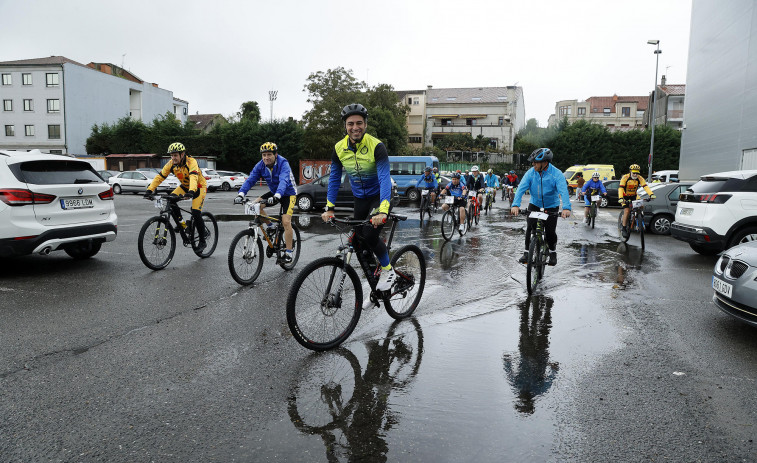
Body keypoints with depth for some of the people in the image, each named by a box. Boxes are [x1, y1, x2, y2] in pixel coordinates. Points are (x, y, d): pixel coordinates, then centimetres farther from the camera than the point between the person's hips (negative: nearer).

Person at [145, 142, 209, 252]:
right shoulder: (171, 164, -14)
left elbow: (194, 177, -46)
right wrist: (149, 190, -28)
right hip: (184, 186, 6)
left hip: (199, 187, -6)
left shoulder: (191, 162, -30)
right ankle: (180, 223, -1)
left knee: (196, 213, -18)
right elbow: (160, 177, -16)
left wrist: (191, 191, -62)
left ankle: (202, 241, -5)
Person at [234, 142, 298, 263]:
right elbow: (250, 180, -18)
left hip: (288, 193, -6)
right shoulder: (260, 166, -10)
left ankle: (288, 253, -8)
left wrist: (276, 196, -60)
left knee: (286, 222, -18)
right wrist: (241, 194, -35)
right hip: (274, 192, 6)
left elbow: (284, 181, -42)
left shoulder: (283, 164, -27)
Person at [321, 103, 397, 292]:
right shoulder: (339, 148, -8)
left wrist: (382, 211, -43)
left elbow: (384, 179, -31)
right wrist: (329, 208, -8)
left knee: (370, 235, -25)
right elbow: (334, 179, 0)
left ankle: (388, 270, 2)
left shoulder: (377, 146, -22)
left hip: (380, 196, -5)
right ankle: (374, 287, 23)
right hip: (360, 199, 5)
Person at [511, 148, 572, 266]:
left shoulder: (556, 174, -19)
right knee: (530, 228, -9)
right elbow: (521, 189, -21)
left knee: (550, 231, -7)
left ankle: (553, 252, 19)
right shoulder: (531, 173, -13)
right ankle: (527, 252, 7)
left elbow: (563, 191, -30)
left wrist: (566, 208, -47)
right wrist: (515, 205, -37)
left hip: (551, 206, -2)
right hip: (535, 204, 2)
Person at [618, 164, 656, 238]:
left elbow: (645, 186, -25)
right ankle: (624, 229, -8)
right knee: (627, 211, -17)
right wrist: (620, 198, -49)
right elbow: (620, 188, -34)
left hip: (634, 195, 4)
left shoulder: (640, 178, -15)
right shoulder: (625, 178, -24)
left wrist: (651, 194, -43)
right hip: (625, 196, -4)